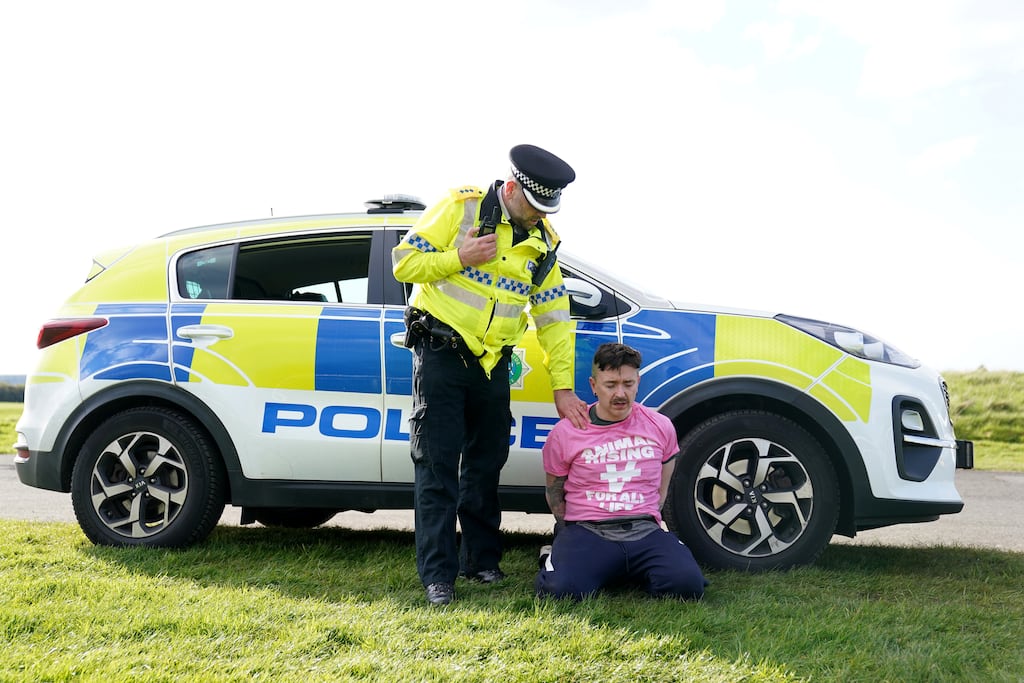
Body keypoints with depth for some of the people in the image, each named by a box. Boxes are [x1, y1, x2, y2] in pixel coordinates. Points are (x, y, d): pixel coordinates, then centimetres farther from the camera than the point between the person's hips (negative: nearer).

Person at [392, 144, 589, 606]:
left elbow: (554, 318, 9)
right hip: (440, 355, -5)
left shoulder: (542, 242, 8)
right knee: (438, 464, -4)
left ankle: (481, 560, 25)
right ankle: (437, 573, 1)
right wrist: (459, 258, -20)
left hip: (491, 363, 5)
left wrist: (563, 387, 5)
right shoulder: (462, 208, -7)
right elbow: (404, 261, -6)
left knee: (486, 463, 11)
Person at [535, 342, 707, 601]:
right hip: (587, 531, -1)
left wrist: (644, 523, 12)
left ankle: (635, 573, 6)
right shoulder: (565, 433, 2)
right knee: (560, 589, -31)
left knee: (688, 585, -27)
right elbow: (555, 494, 13)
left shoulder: (660, 427, 9)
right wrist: (576, 538, 6)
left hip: (645, 531, 2)